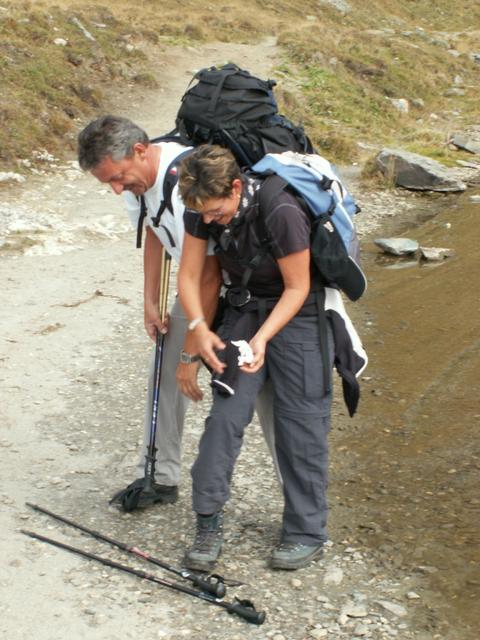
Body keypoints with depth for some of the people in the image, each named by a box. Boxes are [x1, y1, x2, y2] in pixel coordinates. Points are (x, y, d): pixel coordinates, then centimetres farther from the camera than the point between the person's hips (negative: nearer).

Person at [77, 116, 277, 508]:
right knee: (165, 371, 10)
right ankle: (161, 478, 25)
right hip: (202, 279, 9)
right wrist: (150, 303, 10)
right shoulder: (135, 177, -7)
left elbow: (208, 277, -31)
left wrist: (191, 355, -24)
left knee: (263, 386, -10)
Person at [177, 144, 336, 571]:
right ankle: (208, 520, 3)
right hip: (245, 308, 5)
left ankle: (307, 532, 9)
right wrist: (200, 328, -19)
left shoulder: (282, 213, -30)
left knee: (300, 423, -3)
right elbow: (189, 275, -4)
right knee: (226, 411, -7)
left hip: (298, 314, -4)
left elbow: (297, 288, -20)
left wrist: (262, 338, -29)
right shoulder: (201, 211, -12)